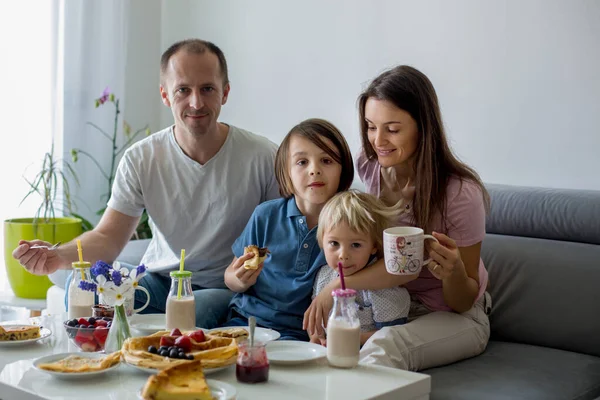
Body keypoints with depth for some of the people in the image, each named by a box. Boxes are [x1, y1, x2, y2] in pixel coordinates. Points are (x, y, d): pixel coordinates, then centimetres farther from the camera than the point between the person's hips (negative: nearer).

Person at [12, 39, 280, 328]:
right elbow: (108, 238, -2)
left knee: (198, 309, -38)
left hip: (227, 289, -2)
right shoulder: (140, 160, -3)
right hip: (159, 281, 2)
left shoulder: (263, 158, -10)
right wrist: (59, 256, -23)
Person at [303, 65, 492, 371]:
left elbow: (462, 303, -12)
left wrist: (454, 272, -34)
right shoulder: (369, 166, -7)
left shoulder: (460, 194, -23)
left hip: (451, 319, -5)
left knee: (384, 346, -37)